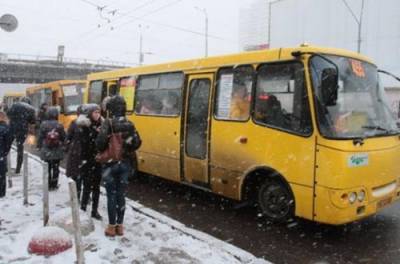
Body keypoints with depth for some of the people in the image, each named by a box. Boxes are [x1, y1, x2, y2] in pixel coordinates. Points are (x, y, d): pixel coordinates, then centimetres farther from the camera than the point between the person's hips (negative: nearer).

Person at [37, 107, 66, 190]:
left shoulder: (44, 124, -9)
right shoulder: (59, 125, -9)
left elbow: (40, 137, -3)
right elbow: (63, 138, -1)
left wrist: (40, 147, 8)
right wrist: (62, 146, 15)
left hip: (46, 151, 0)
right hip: (57, 151, 0)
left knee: (48, 168, 11)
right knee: (55, 168, 11)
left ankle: (48, 185, 15)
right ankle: (54, 185, 15)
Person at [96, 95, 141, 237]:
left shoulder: (108, 123, -10)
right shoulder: (129, 124, 2)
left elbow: (100, 143, -16)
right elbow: (137, 143, 0)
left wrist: (103, 152, 4)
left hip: (110, 163, -4)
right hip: (126, 164, 4)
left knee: (111, 195, 5)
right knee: (121, 194, 11)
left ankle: (112, 226, 10)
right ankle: (120, 225, 18)